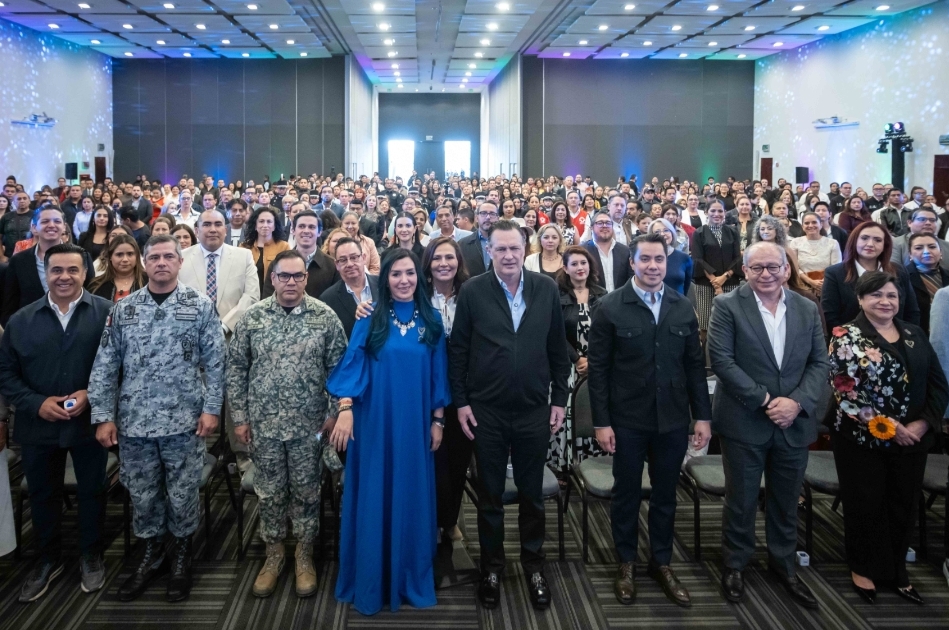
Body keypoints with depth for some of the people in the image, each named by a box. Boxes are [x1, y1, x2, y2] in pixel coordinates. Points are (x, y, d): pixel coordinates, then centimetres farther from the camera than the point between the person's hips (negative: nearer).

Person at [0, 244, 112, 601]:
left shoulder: (106, 313, -7)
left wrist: (91, 394, -19)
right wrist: (36, 403, -12)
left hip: (89, 422, -2)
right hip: (38, 425, 2)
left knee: (91, 492, 13)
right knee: (42, 495, 16)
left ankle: (91, 556, 33)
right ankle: (47, 559, 36)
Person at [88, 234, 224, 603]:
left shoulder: (200, 307, -1)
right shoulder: (123, 309, 5)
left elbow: (214, 363, -2)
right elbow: (105, 367, 4)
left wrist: (211, 408, -8)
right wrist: (104, 416, -1)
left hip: (184, 421, -2)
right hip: (134, 422, 2)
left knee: (182, 495, 7)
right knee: (142, 495, 13)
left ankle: (181, 558, 27)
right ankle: (149, 556, 32)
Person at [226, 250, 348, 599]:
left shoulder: (325, 316, -6)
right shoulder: (252, 317, -2)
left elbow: (338, 369, -2)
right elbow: (236, 367, 3)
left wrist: (334, 415, -5)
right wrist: (240, 416, 1)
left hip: (309, 424, -1)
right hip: (263, 423, 1)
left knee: (306, 491, 10)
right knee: (269, 491, 12)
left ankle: (304, 555, 27)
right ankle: (274, 553, 31)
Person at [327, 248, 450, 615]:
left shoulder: (431, 320, 3)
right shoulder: (371, 319, -3)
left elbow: (438, 373, 6)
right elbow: (352, 363, -7)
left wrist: (438, 420, 4)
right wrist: (344, 409, -17)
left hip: (415, 424, 2)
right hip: (374, 423, -2)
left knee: (412, 497, 10)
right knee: (373, 499, 5)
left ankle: (410, 579, 25)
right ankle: (370, 581, 19)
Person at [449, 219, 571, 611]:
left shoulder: (547, 289, -1)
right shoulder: (472, 291, -5)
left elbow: (558, 348, 4)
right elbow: (458, 350, -2)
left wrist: (559, 399, 2)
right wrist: (461, 401, -4)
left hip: (534, 410, 1)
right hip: (486, 411, -1)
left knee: (532, 494, 14)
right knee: (489, 495, 12)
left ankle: (534, 565, 32)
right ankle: (491, 567, 29)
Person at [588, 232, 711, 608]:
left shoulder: (683, 308, 4)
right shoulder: (610, 308, -6)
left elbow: (695, 365, 7)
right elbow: (598, 369, -7)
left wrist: (702, 415, 3)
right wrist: (601, 421, -10)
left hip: (672, 419, 3)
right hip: (627, 419, -3)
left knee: (665, 494, 14)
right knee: (627, 493, 11)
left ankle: (662, 563, 31)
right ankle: (626, 563, 28)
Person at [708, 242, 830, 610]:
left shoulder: (808, 310, 5)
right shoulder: (727, 306, -7)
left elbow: (820, 364, 3)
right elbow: (721, 360, -15)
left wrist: (796, 402, -13)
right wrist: (765, 401, -17)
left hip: (794, 424, 4)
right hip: (744, 423, -3)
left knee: (786, 501, 16)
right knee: (741, 500, 9)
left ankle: (783, 564, 35)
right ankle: (735, 564, 28)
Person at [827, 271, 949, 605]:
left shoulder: (914, 335, 8)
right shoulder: (846, 336, -8)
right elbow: (847, 390, -16)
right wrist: (888, 427, -18)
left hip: (913, 438, 5)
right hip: (863, 439, -5)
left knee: (904, 505, 13)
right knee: (865, 505, 7)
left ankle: (896, 570, 30)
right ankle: (863, 568, 26)